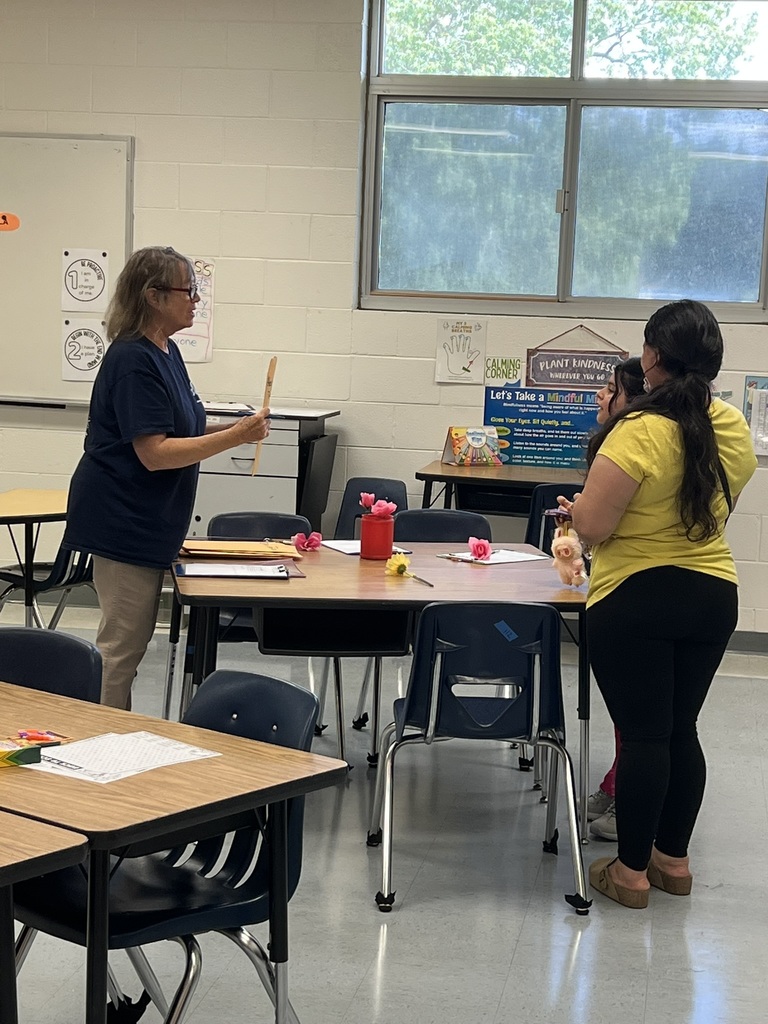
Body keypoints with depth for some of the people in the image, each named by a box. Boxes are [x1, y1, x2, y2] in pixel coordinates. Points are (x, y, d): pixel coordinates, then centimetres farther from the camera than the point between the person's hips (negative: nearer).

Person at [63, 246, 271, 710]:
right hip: (123, 521, -10)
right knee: (122, 644, -3)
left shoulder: (166, 352, 11)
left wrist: (234, 429, 5)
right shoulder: (133, 360, -19)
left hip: (148, 523, 10)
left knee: (130, 640, 16)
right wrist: (236, 437, -25)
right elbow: (153, 452, -24)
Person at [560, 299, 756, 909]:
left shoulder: (639, 432, -22)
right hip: (712, 597, 6)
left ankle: (632, 870, 13)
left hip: (634, 601, -6)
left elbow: (592, 527, -20)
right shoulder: (735, 430, 0)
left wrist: (573, 506, 3)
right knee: (681, 729, 16)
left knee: (642, 733, 3)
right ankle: (673, 859, 28)